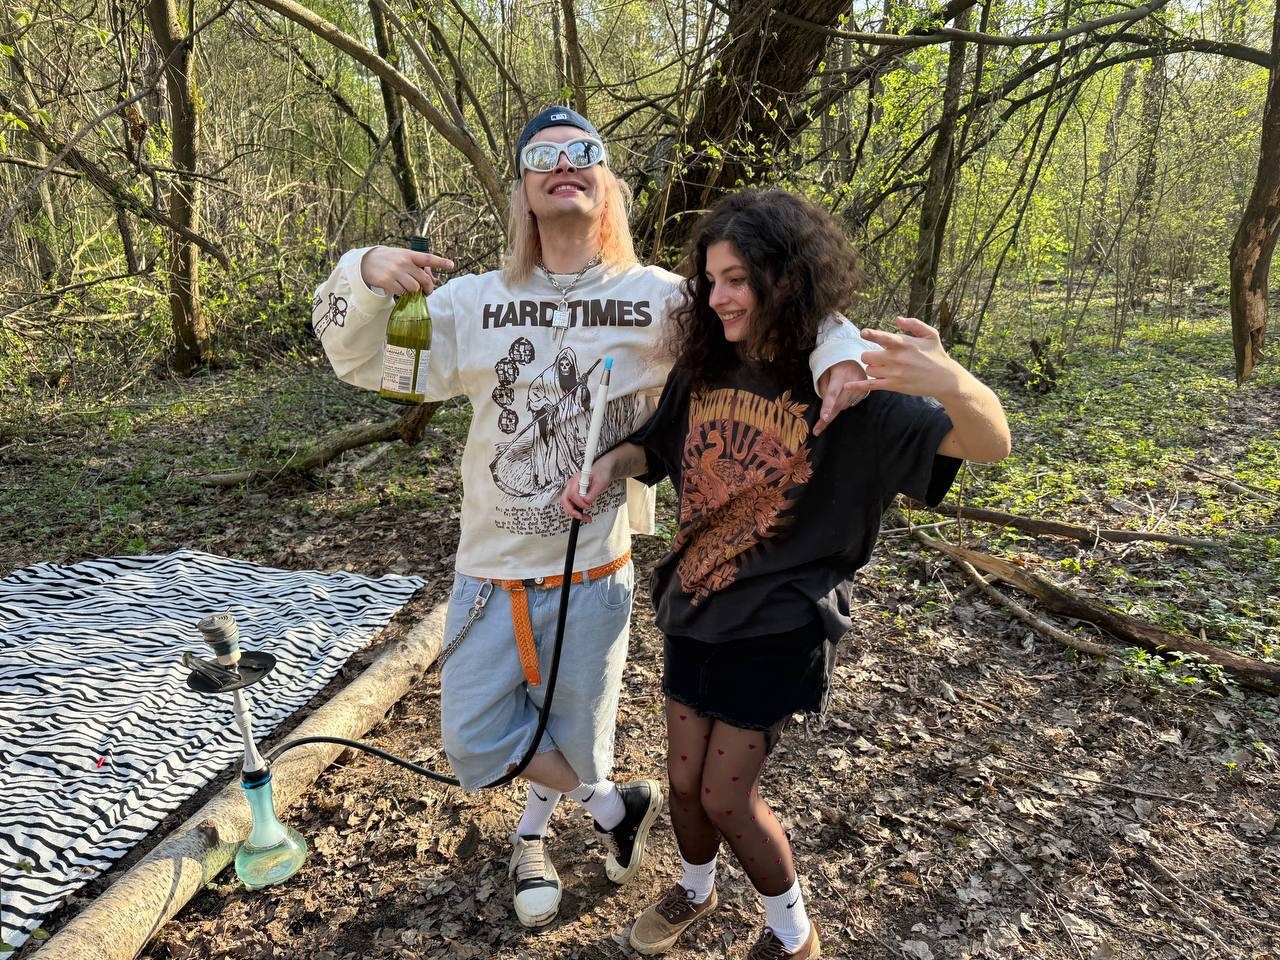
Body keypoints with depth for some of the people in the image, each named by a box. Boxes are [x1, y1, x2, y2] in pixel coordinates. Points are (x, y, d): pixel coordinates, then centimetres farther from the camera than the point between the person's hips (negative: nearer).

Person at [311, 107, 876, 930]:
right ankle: (616, 804, 37)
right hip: (491, 574, 2)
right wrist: (363, 279, -21)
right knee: (474, 739, 11)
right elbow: (366, 362, -1)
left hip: (594, 576, -2)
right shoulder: (475, 302, -4)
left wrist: (841, 353, -26)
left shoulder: (661, 300, -9)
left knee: (574, 740, 16)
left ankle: (534, 831, 51)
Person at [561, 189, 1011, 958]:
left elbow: (991, 445, -24)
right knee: (685, 778, 17)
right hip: (694, 608, 5)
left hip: (780, 623, -5)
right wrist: (607, 465, -9)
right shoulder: (703, 371, -3)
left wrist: (952, 382, -47)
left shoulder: (846, 383, -18)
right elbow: (658, 447, 14)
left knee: (726, 794, 4)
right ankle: (696, 889, 49)